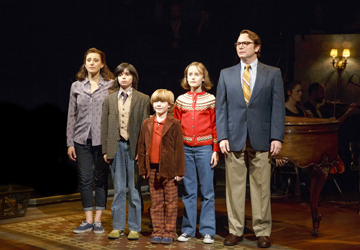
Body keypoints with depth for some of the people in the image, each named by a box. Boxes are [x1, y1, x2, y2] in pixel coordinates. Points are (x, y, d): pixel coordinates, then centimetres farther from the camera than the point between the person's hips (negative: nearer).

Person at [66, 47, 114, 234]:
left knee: (101, 178, 3)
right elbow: (71, 116, 11)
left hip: (102, 140, -2)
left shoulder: (110, 86, 1)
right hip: (82, 140, 2)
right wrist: (70, 142, 6)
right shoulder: (76, 87, 9)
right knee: (84, 179, 3)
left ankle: (98, 220, 12)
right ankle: (88, 220, 12)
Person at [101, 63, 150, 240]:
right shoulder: (109, 100, 11)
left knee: (135, 189, 2)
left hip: (134, 147, -2)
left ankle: (134, 228, 10)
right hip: (116, 146, 2)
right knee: (118, 189, 6)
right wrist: (105, 150, 3)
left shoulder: (143, 99, 3)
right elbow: (104, 125, 10)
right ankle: (117, 227, 13)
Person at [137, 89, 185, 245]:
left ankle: (169, 233, 9)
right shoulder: (147, 124, 9)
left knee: (170, 203, 3)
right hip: (152, 169, 4)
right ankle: (157, 233, 14)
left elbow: (179, 148, -4)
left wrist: (179, 171, -8)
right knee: (156, 203, 8)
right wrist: (143, 169, 6)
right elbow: (141, 148, 11)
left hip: (169, 170, -4)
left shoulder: (174, 124, -3)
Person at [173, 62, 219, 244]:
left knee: (207, 191, 1)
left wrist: (216, 150, -3)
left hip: (205, 148, -2)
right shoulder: (181, 100, 8)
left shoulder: (210, 99, 1)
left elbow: (215, 126, 1)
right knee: (188, 190, 6)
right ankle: (188, 229, 13)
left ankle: (207, 231, 6)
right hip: (185, 149, 2)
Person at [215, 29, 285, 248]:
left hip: (261, 140, -1)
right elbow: (221, 107, 9)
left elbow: (278, 107, 2)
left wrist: (277, 137, -7)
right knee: (235, 187, 3)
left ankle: (263, 232, 9)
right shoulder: (226, 74, 12)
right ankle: (235, 230, 12)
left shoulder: (273, 74, 7)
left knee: (261, 187, 1)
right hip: (235, 140, 2)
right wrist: (222, 136, -2)